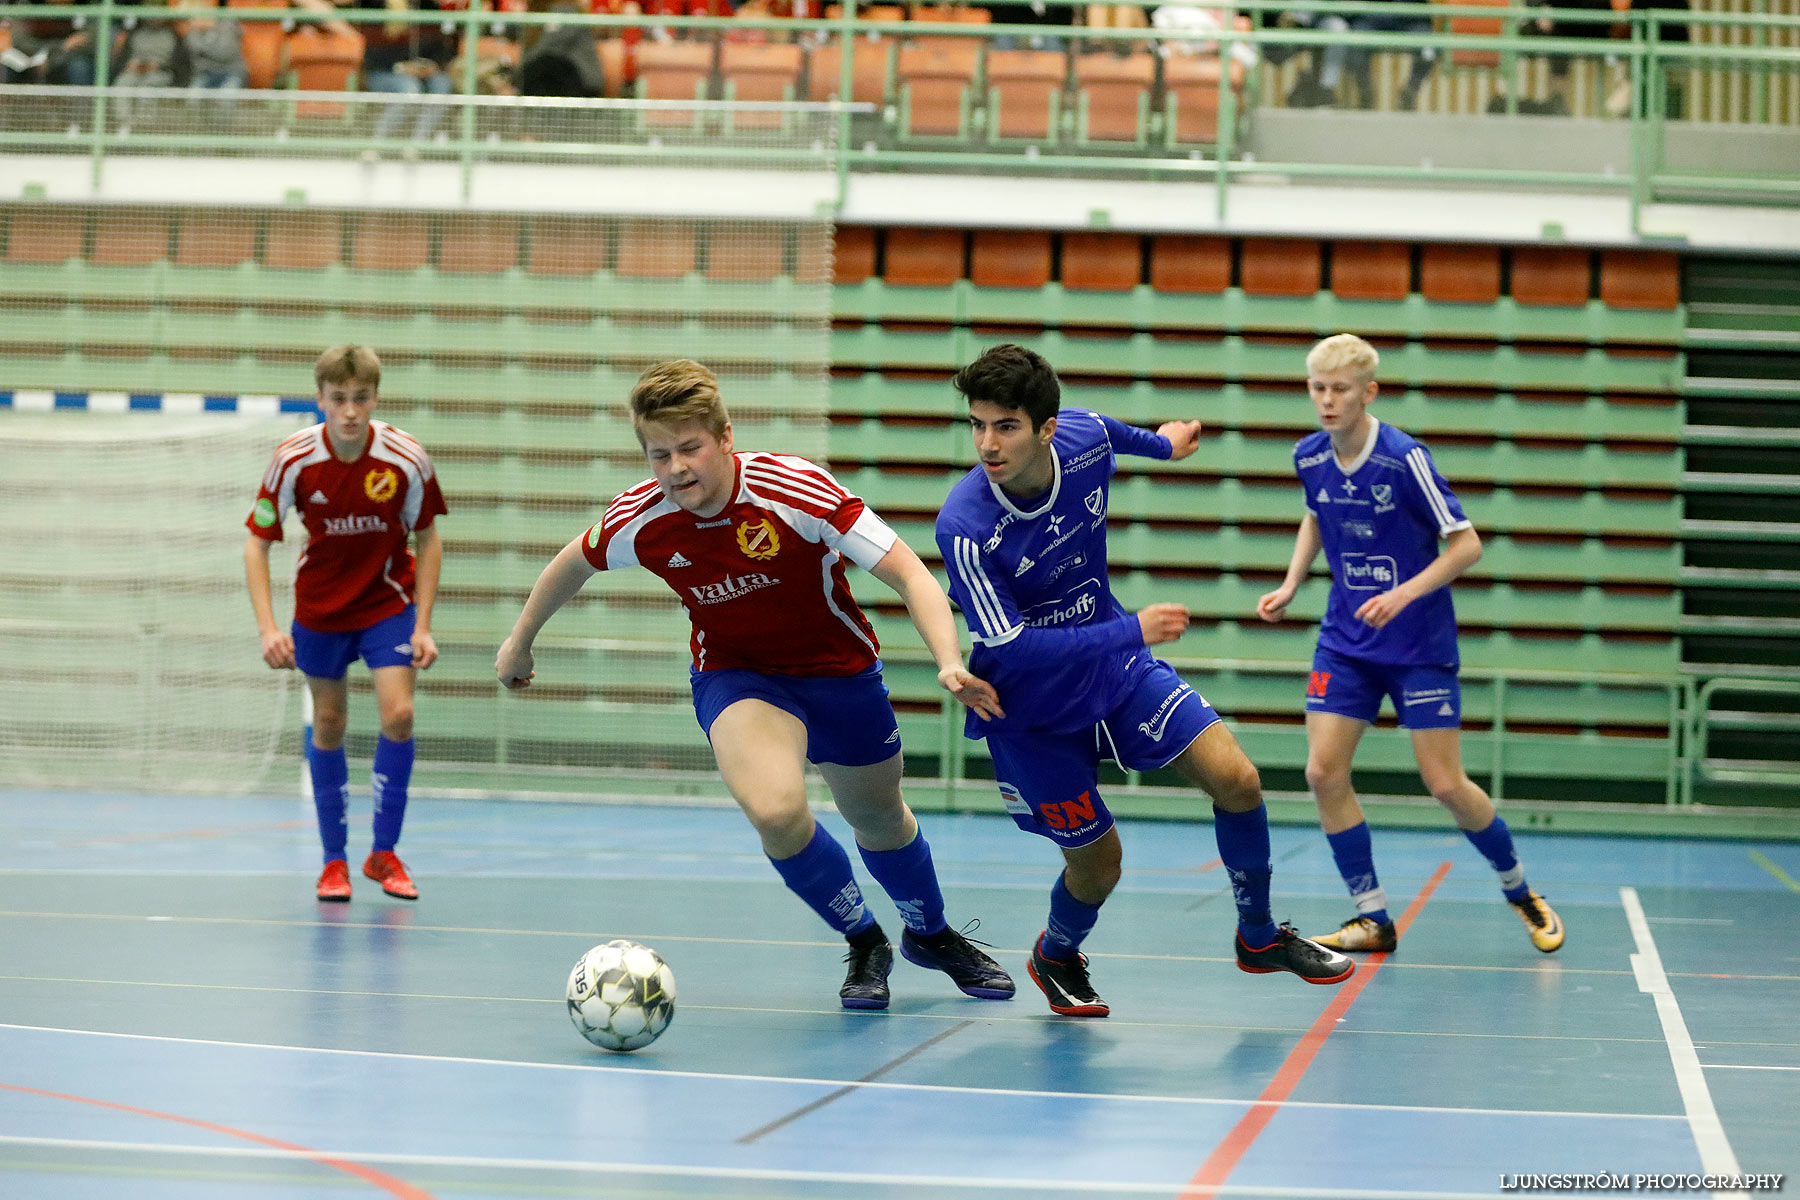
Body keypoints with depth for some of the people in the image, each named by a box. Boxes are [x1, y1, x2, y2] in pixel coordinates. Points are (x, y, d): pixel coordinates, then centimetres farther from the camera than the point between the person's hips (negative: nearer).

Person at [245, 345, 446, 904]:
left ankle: (384, 852, 2)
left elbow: (427, 540, -6)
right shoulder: (294, 459, -20)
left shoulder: (407, 460, -21)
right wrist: (267, 628, -20)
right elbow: (257, 542, -11)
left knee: (398, 714, -14)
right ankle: (334, 859, 19)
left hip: (388, 601, -1)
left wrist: (423, 626, -10)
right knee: (328, 725, 6)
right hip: (320, 605, 1)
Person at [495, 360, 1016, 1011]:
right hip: (734, 674, 0)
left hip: (838, 669, 0)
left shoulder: (796, 490, -29)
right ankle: (863, 943, 0)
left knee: (879, 821, 18)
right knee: (775, 810, -28)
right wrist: (520, 641, 17)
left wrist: (950, 664, -41)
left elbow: (909, 573, -27)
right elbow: (574, 565, 3)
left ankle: (931, 934, 53)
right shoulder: (639, 519, -20)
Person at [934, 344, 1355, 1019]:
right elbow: (1011, 646, -32)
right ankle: (1056, 957, 37)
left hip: (1116, 667, 5)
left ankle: (1259, 938, 19)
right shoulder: (964, 528, -31)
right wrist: (1133, 632, -34)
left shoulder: (1084, 439, -15)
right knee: (1097, 863, 1)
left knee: (1237, 781, -6)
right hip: (1031, 707, -5)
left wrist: (1161, 443, 33)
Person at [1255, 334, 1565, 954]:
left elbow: (1466, 544, -15)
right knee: (1324, 773, -7)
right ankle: (1373, 920, 5)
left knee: (1446, 785, -5)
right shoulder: (1310, 458, -2)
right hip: (1345, 640, 5)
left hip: (1419, 643, -5)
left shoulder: (1405, 458, -19)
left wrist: (1404, 594, -25)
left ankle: (1521, 893, 19)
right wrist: (1290, 585, 8)